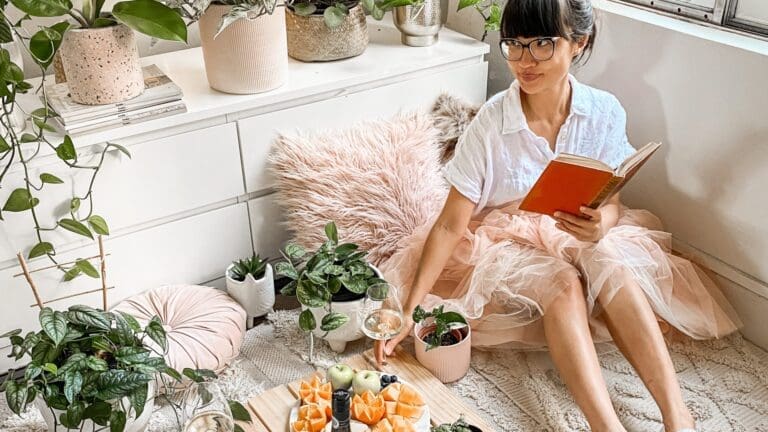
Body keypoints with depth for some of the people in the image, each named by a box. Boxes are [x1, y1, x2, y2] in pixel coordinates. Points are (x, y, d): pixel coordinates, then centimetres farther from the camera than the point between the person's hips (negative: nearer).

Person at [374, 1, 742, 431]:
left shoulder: (605, 112, -11)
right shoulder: (491, 124, -19)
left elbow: (612, 204, -3)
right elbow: (451, 224, -17)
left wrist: (600, 225, -30)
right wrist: (409, 308, -25)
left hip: (577, 235, 2)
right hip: (507, 239, -2)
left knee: (606, 257, -32)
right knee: (563, 283, -33)